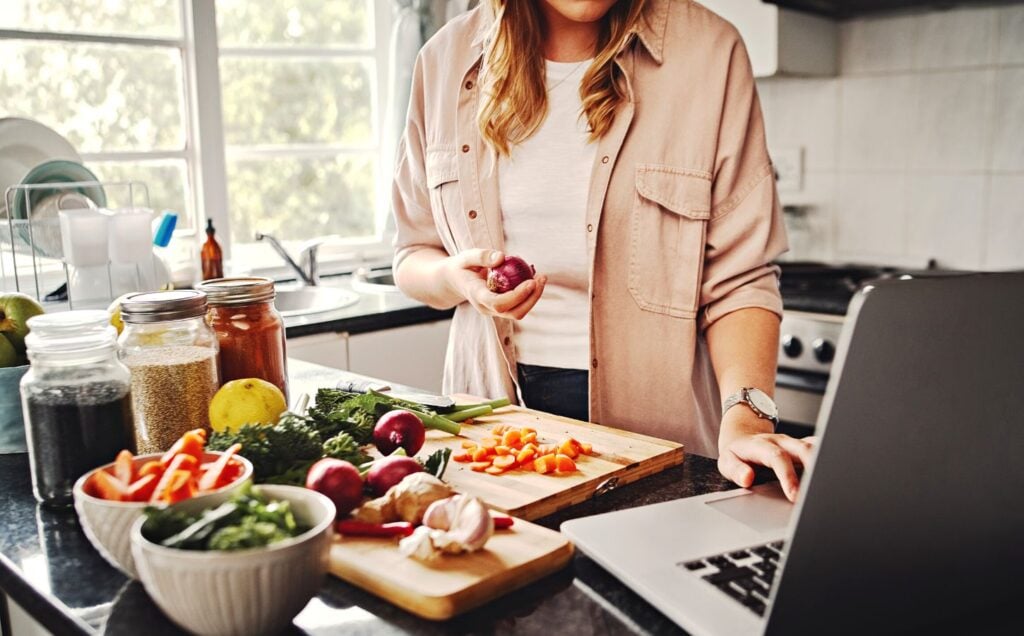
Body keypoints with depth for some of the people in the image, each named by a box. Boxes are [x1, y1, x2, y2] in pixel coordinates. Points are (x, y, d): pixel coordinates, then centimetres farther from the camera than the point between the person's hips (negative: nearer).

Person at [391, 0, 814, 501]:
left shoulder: (709, 52, -6)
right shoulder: (446, 60, 2)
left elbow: (738, 276, -9)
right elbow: (412, 256, 9)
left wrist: (744, 417, -24)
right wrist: (455, 278, -13)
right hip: (493, 406, 3)